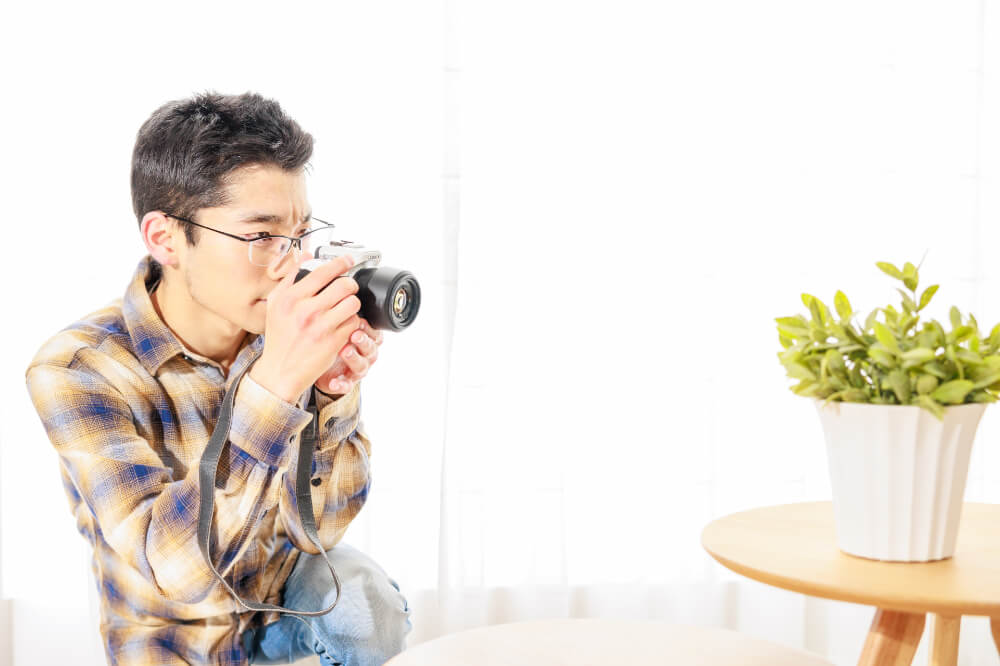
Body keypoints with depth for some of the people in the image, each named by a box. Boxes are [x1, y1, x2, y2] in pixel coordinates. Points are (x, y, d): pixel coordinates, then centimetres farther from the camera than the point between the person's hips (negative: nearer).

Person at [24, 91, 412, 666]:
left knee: (369, 604, -25)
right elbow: (174, 570, -35)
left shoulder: (294, 329, -15)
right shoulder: (76, 370, -25)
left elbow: (317, 526, -12)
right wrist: (276, 382, -44)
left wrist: (334, 394, -29)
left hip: (285, 585, 2)